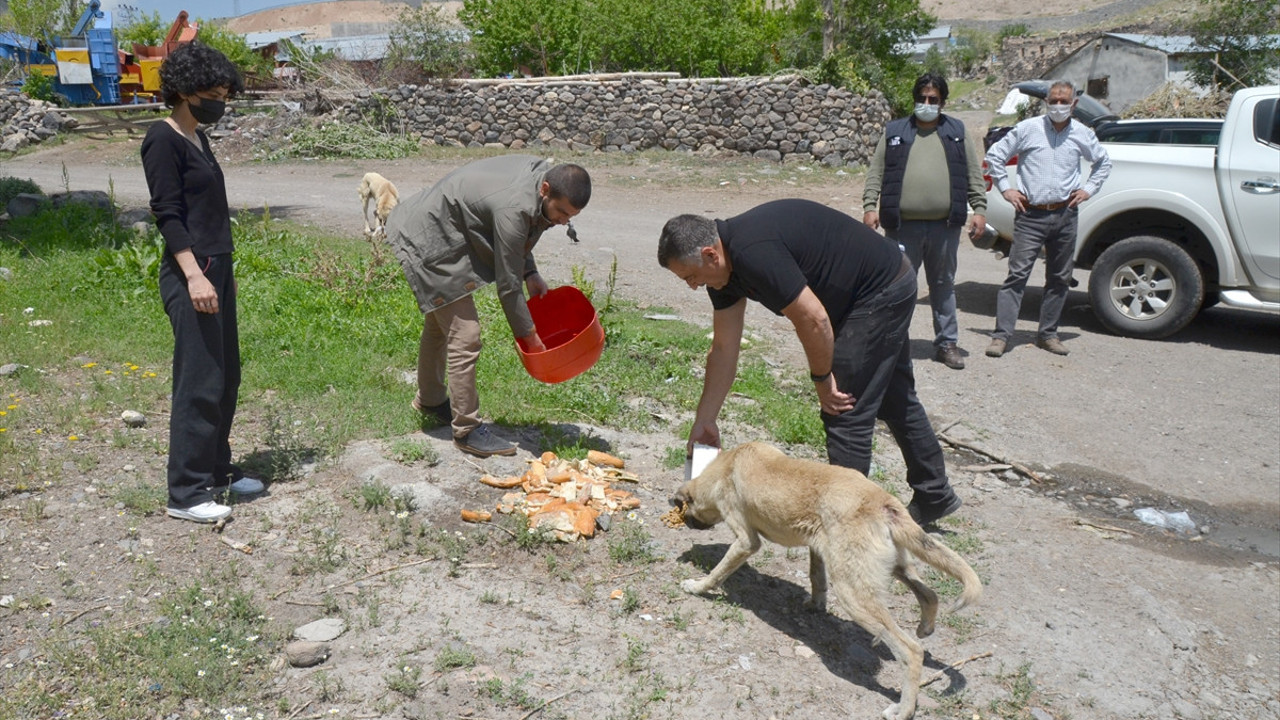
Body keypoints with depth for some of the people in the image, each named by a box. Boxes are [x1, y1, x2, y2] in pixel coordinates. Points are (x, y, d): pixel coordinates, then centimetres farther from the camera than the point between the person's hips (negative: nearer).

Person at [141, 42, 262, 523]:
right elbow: (168, 214, -16)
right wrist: (193, 275, -23)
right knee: (200, 384, -7)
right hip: (191, 275, -10)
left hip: (216, 270, 10)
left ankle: (217, 470, 26)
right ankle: (186, 493, 1)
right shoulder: (163, 140, -10)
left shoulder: (197, 139, 16)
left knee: (226, 378, 14)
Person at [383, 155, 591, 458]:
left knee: (440, 325, 25)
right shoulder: (514, 208, -35)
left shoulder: (542, 172, -8)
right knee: (464, 337, -12)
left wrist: (530, 273, 0)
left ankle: (430, 400, 45)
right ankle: (467, 430, -1)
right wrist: (530, 336, -15)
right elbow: (507, 285, -25)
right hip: (427, 242, -10)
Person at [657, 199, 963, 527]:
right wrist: (703, 421, 7)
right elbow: (724, 349, 5)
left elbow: (814, 319, -28)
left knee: (846, 412, -5)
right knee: (894, 400, 22)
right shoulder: (726, 261, 0)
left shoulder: (753, 253, -31)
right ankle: (934, 496, 39)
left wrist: (823, 379, -12)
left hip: (880, 293, -10)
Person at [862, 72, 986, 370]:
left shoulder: (957, 132, 12)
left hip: (945, 225, 1)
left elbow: (974, 175, 10)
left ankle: (947, 343, 20)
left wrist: (979, 210, 1)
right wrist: (870, 206, -7)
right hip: (903, 225, -1)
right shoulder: (894, 132, 9)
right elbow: (876, 173, 5)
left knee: (944, 285, 11)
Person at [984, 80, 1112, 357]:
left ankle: (1048, 334, 20)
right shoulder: (1028, 129, 0)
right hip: (1031, 214, -4)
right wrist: (1005, 188, -1)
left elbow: (1103, 162, 25)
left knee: (1059, 279, 9)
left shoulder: (1082, 134, 9)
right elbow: (994, 155, 6)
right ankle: (1001, 335, -9)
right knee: (1017, 275, -9)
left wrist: (1089, 189, 12)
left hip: (1065, 215, 4)